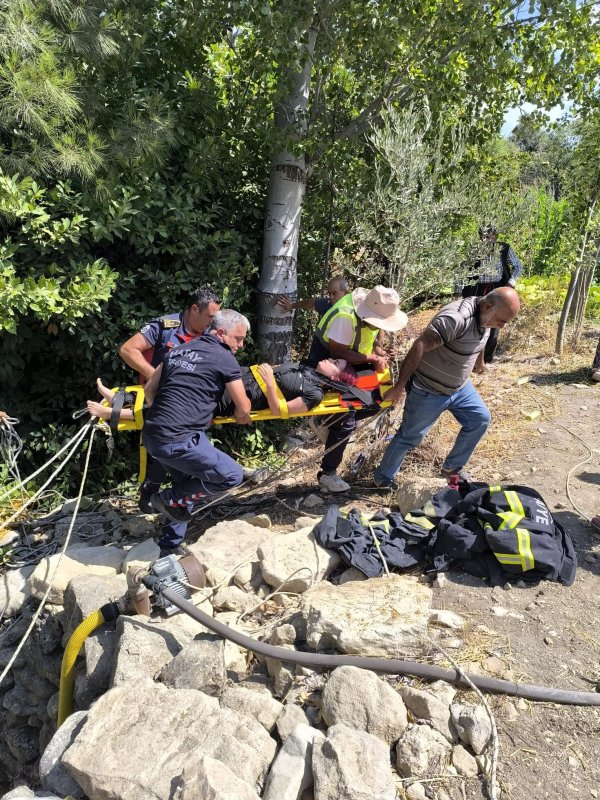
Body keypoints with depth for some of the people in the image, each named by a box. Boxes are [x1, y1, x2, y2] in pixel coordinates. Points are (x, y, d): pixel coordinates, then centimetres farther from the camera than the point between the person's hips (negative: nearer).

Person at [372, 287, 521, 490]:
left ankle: (452, 468, 28)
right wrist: (399, 387, -35)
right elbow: (419, 347, -37)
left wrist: (479, 362, 34)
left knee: (480, 419, 12)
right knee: (410, 437, 4)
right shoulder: (456, 318, -34)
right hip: (428, 391, -8)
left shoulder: (486, 317, -5)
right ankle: (383, 478, 25)